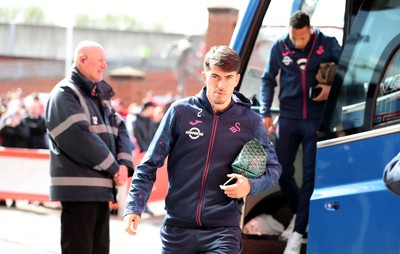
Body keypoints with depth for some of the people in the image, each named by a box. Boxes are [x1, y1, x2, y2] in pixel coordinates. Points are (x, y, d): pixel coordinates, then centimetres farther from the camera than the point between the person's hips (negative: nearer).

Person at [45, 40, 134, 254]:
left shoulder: (100, 96, 19)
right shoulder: (64, 94, -9)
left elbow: (120, 130, 14)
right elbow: (79, 137, -19)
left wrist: (124, 163, -5)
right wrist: (113, 168, -13)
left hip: (102, 189, 9)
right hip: (78, 189, -9)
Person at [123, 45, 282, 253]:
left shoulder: (250, 122, 2)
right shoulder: (180, 111, 1)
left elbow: (273, 168, 13)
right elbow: (150, 164, 5)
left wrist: (250, 186, -8)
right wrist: (134, 207, -5)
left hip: (223, 230, -1)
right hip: (177, 229, 1)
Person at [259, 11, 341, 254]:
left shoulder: (327, 44, -6)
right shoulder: (279, 47, -3)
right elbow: (268, 79, 6)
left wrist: (332, 86, -15)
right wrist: (266, 113, 1)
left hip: (316, 119, -2)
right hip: (288, 118, 2)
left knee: (310, 175, -3)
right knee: (283, 172, 8)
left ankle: (297, 233, 2)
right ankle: (298, 215, 33)